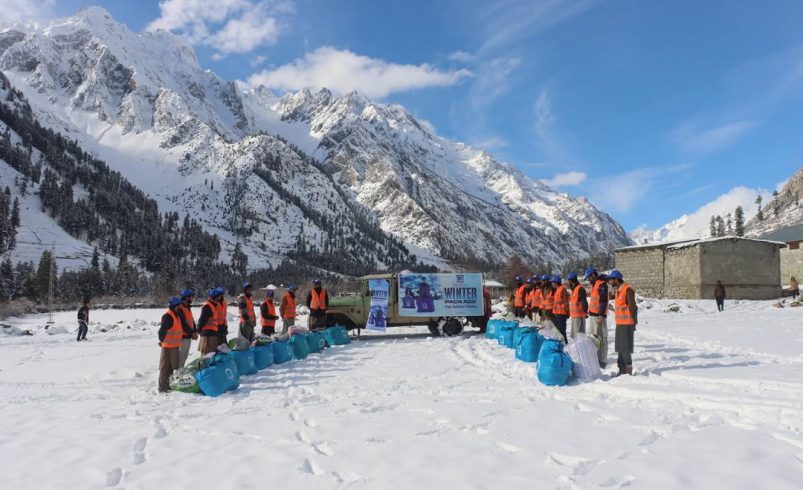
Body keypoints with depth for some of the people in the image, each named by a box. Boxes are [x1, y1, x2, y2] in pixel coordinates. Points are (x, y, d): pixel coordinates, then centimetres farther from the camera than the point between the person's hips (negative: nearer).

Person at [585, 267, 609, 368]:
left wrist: (601, 315, -21)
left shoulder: (602, 284, -12)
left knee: (601, 338, -6)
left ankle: (602, 361, -3)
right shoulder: (594, 285, 18)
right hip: (593, 314, 10)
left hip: (599, 315, -10)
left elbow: (603, 301, -18)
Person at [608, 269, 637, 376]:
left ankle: (628, 370, 2)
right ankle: (622, 369, 23)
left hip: (627, 324, -9)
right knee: (620, 348, 14)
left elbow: (633, 307, -18)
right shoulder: (618, 290, 13)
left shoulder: (627, 290, -15)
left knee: (626, 348, -5)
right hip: (619, 323, 9)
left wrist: (634, 322, -17)